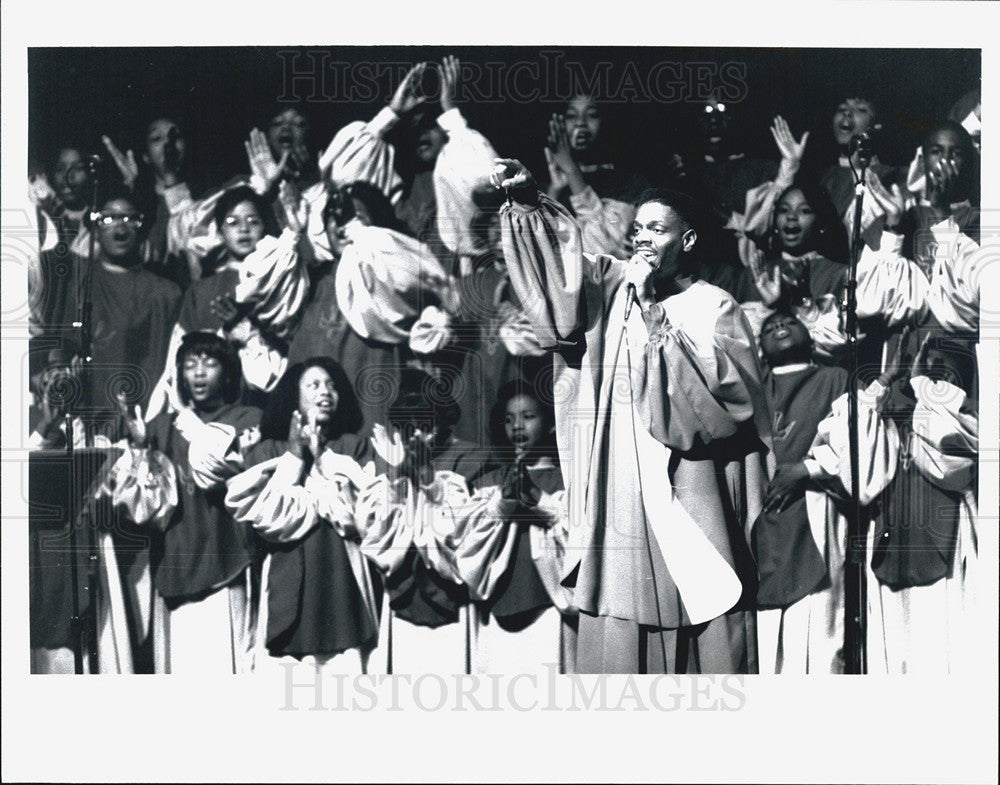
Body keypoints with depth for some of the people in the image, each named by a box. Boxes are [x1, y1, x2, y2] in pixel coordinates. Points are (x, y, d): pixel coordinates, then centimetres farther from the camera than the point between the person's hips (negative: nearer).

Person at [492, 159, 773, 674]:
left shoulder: (714, 307, 3)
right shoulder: (613, 287, 13)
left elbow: (720, 383, -12)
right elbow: (562, 263, -3)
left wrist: (652, 309, -11)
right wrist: (527, 201, -19)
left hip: (689, 501, -2)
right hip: (619, 502, 3)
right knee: (618, 652, 0)